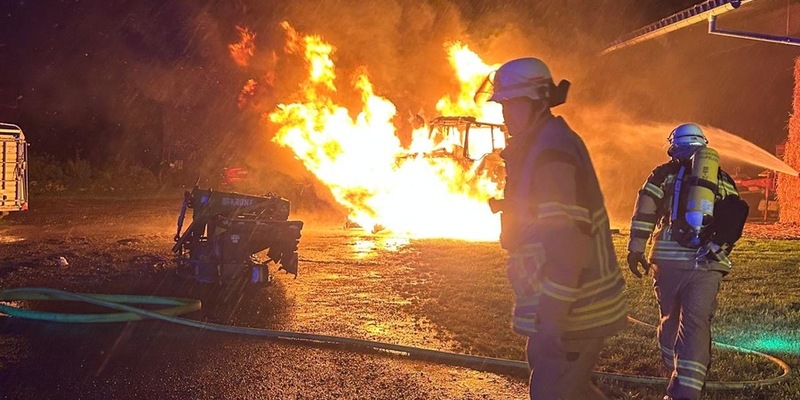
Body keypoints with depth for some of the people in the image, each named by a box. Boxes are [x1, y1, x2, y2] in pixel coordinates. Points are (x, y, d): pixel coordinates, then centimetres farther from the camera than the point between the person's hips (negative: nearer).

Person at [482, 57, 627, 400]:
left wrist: (551, 320, -26)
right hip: (581, 308, 10)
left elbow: (568, 244, -26)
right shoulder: (538, 146, 13)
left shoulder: (551, 153, -20)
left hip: (572, 311, -10)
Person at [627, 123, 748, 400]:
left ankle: (675, 371, 29)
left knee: (669, 317, 17)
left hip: (668, 257, 0)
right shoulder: (723, 179, 18)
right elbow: (735, 217, 12)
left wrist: (635, 249, 1)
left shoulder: (666, 173, 11)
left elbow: (644, 211, -1)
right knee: (695, 324, -3)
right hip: (707, 263, 1)